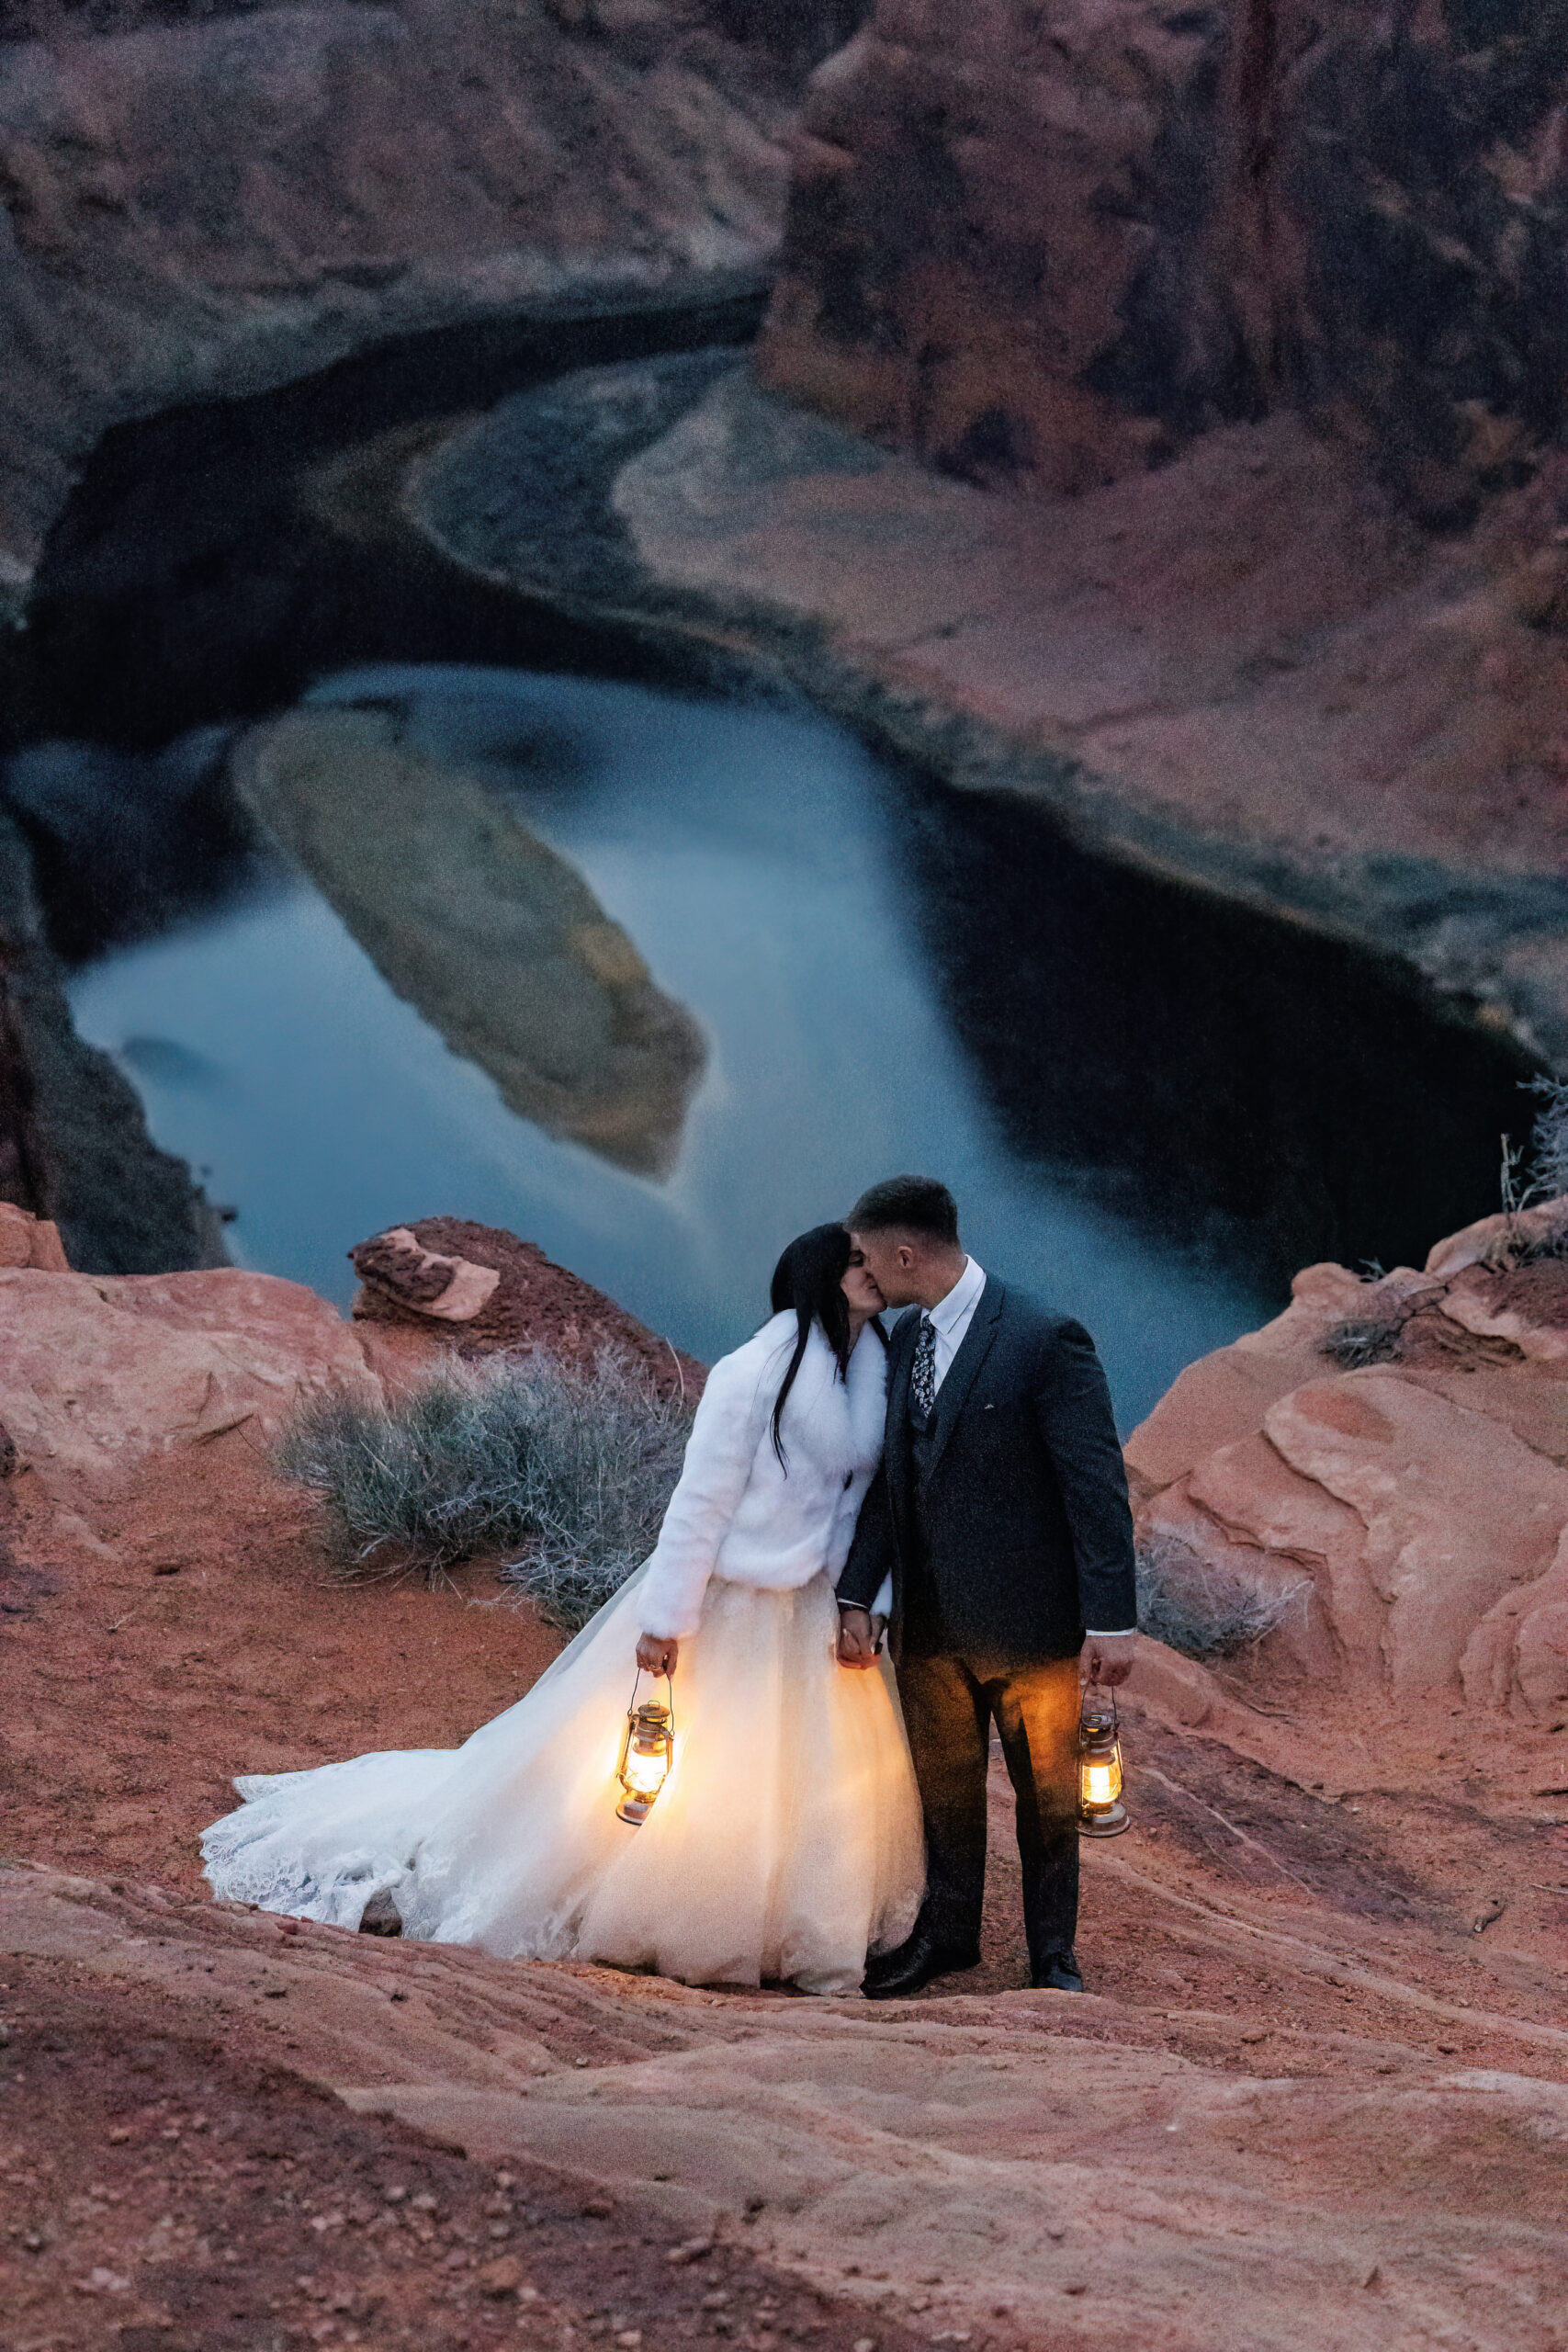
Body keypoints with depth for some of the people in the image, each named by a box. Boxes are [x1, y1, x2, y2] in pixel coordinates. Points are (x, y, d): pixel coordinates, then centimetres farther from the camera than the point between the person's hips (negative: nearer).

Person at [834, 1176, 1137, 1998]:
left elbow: (1097, 1483, -17)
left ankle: (1053, 1952, 26)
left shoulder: (1045, 1340, -18)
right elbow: (889, 1476, 9)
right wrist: (859, 1596, 2)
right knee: (943, 1782, 18)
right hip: (929, 1621, 6)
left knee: (1046, 1793, 10)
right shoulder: (905, 1340, 4)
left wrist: (1111, 1619, -19)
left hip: (1025, 1618, -6)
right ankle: (944, 1934, 34)